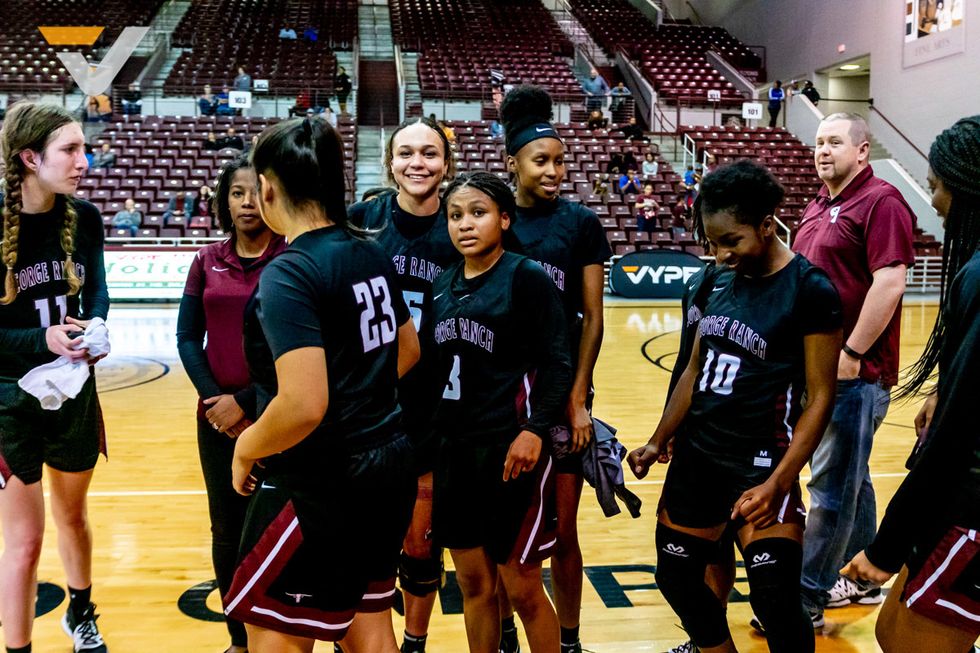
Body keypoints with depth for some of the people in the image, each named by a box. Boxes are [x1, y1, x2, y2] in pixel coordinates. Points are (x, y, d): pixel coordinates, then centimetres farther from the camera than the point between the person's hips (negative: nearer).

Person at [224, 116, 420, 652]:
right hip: (388, 463, 8)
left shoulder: (289, 273, -20)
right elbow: (408, 350, 18)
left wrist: (246, 449, -11)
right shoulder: (370, 255, 4)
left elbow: (303, 406, -28)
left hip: (321, 483, -8)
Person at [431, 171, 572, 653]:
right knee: (473, 584, 14)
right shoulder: (442, 285, 10)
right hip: (452, 448, 6)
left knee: (521, 587, 3)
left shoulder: (527, 277, -7)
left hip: (510, 449, -6)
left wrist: (535, 430, -22)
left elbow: (557, 363, -10)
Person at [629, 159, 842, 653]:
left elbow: (820, 397, -13)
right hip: (696, 455, 7)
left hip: (759, 462, -6)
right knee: (677, 579, 15)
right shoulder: (721, 280, 5)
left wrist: (778, 483, -20)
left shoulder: (809, 289, -13)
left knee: (775, 601, -8)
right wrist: (659, 441, 11)